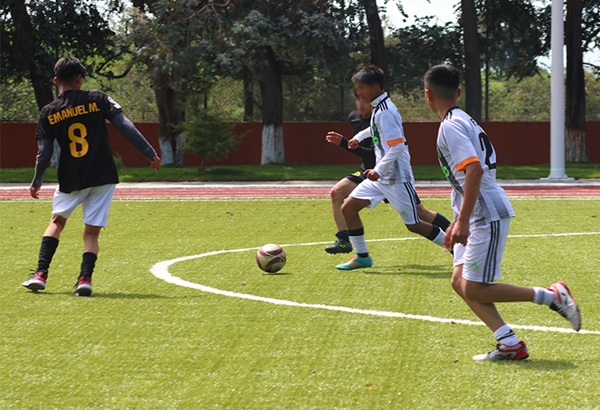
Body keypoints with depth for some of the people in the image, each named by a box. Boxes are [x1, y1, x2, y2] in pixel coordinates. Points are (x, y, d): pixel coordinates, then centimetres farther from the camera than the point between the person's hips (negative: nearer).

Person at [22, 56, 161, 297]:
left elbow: (44, 154, 0)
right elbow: (125, 128, -8)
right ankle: (85, 278, -11)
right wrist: (151, 154, -3)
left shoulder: (49, 113, 0)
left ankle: (41, 274, 10)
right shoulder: (97, 100, -2)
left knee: (57, 221, 21)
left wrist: (36, 182, 16)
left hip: (70, 180, 1)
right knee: (91, 232, 7)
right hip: (103, 177, -1)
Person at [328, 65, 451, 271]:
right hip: (380, 177, 9)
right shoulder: (378, 108, 9)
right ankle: (362, 256, 12)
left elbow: (397, 146, -26)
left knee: (414, 225, -1)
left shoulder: (385, 112, -20)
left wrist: (379, 169, -27)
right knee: (348, 208, 3)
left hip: (396, 178, -9)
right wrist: (359, 136, 40)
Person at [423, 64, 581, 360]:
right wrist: (458, 223, 29)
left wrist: (462, 222, -29)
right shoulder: (464, 120, 18)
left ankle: (552, 296, -2)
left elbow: (475, 169, -27)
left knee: (473, 289, -8)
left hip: (488, 215, -10)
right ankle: (510, 344, 3)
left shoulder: (450, 127, -14)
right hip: (478, 215, 10)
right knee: (460, 283, 6)